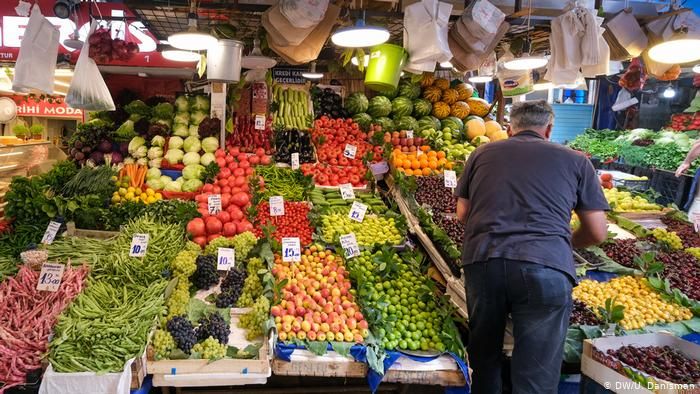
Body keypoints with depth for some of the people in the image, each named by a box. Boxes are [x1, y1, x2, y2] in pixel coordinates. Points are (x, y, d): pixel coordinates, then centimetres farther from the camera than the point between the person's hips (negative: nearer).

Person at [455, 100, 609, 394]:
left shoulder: (482, 153, 20)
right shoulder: (575, 160, 18)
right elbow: (598, 233, 17)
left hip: (482, 260, 2)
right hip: (547, 267, -2)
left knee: (484, 356, 23)